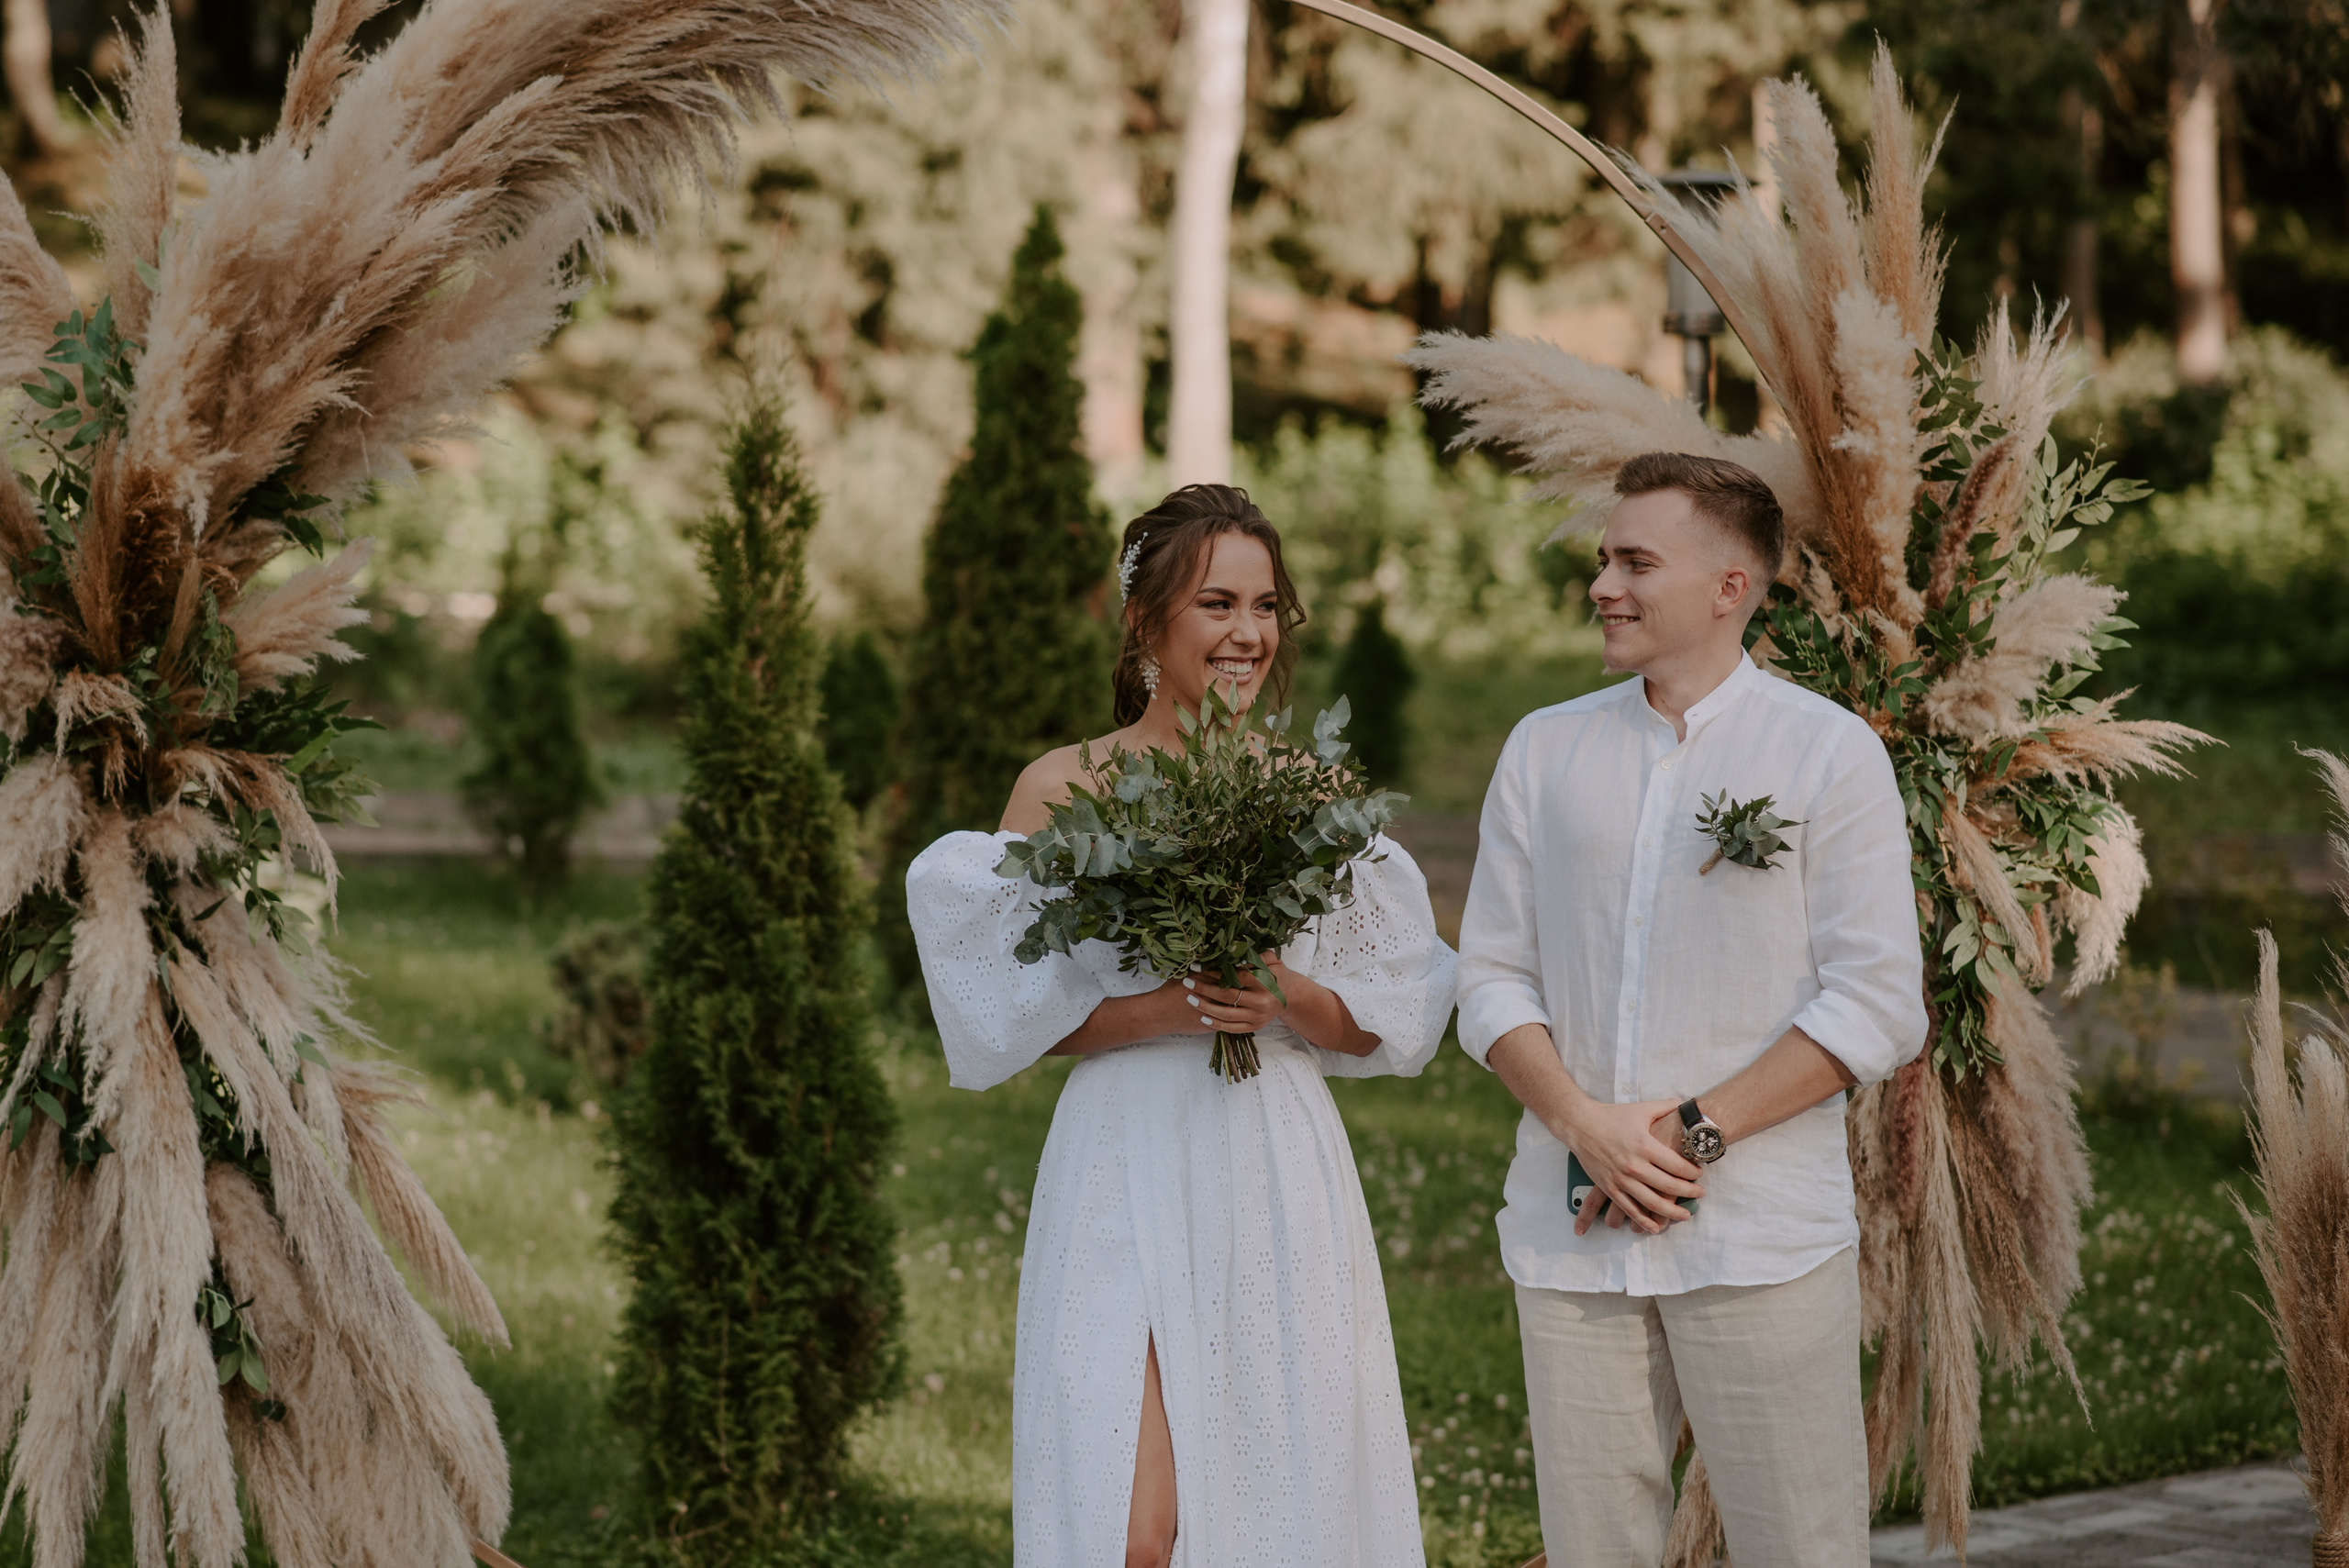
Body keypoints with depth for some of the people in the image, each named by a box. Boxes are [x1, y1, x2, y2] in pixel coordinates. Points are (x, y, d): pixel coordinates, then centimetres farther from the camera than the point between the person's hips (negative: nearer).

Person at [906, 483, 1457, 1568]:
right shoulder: (1064, 788, 1)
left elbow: (1374, 1028, 10)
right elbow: (1013, 1017, -1)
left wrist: (1289, 998, -10)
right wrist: (1160, 1011, -14)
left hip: (1284, 1181, 3)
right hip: (1132, 1181, -3)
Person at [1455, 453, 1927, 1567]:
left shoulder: (1830, 752, 0)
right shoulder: (1544, 752, 12)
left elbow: (1876, 1008, -5)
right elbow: (1492, 977, 9)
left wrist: (1696, 1131, -13)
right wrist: (1585, 1122, -9)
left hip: (1763, 1237, -3)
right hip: (1571, 1232, 4)